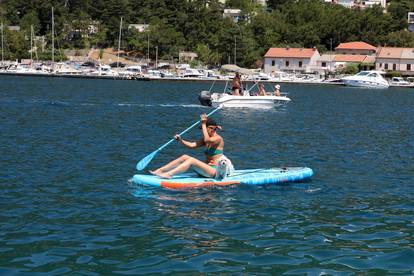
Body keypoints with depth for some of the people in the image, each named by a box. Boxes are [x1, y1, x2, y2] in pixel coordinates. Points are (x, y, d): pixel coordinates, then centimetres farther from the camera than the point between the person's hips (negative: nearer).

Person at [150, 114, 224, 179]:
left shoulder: (218, 138, -10)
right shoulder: (206, 139, 16)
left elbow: (207, 140, -32)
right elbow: (192, 145, 5)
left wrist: (203, 124, -25)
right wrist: (181, 140, -10)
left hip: (215, 170, -8)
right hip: (207, 168, 8)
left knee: (191, 160, -26)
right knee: (185, 157, -4)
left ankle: (168, 174, -37)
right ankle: (159, 170, -11)